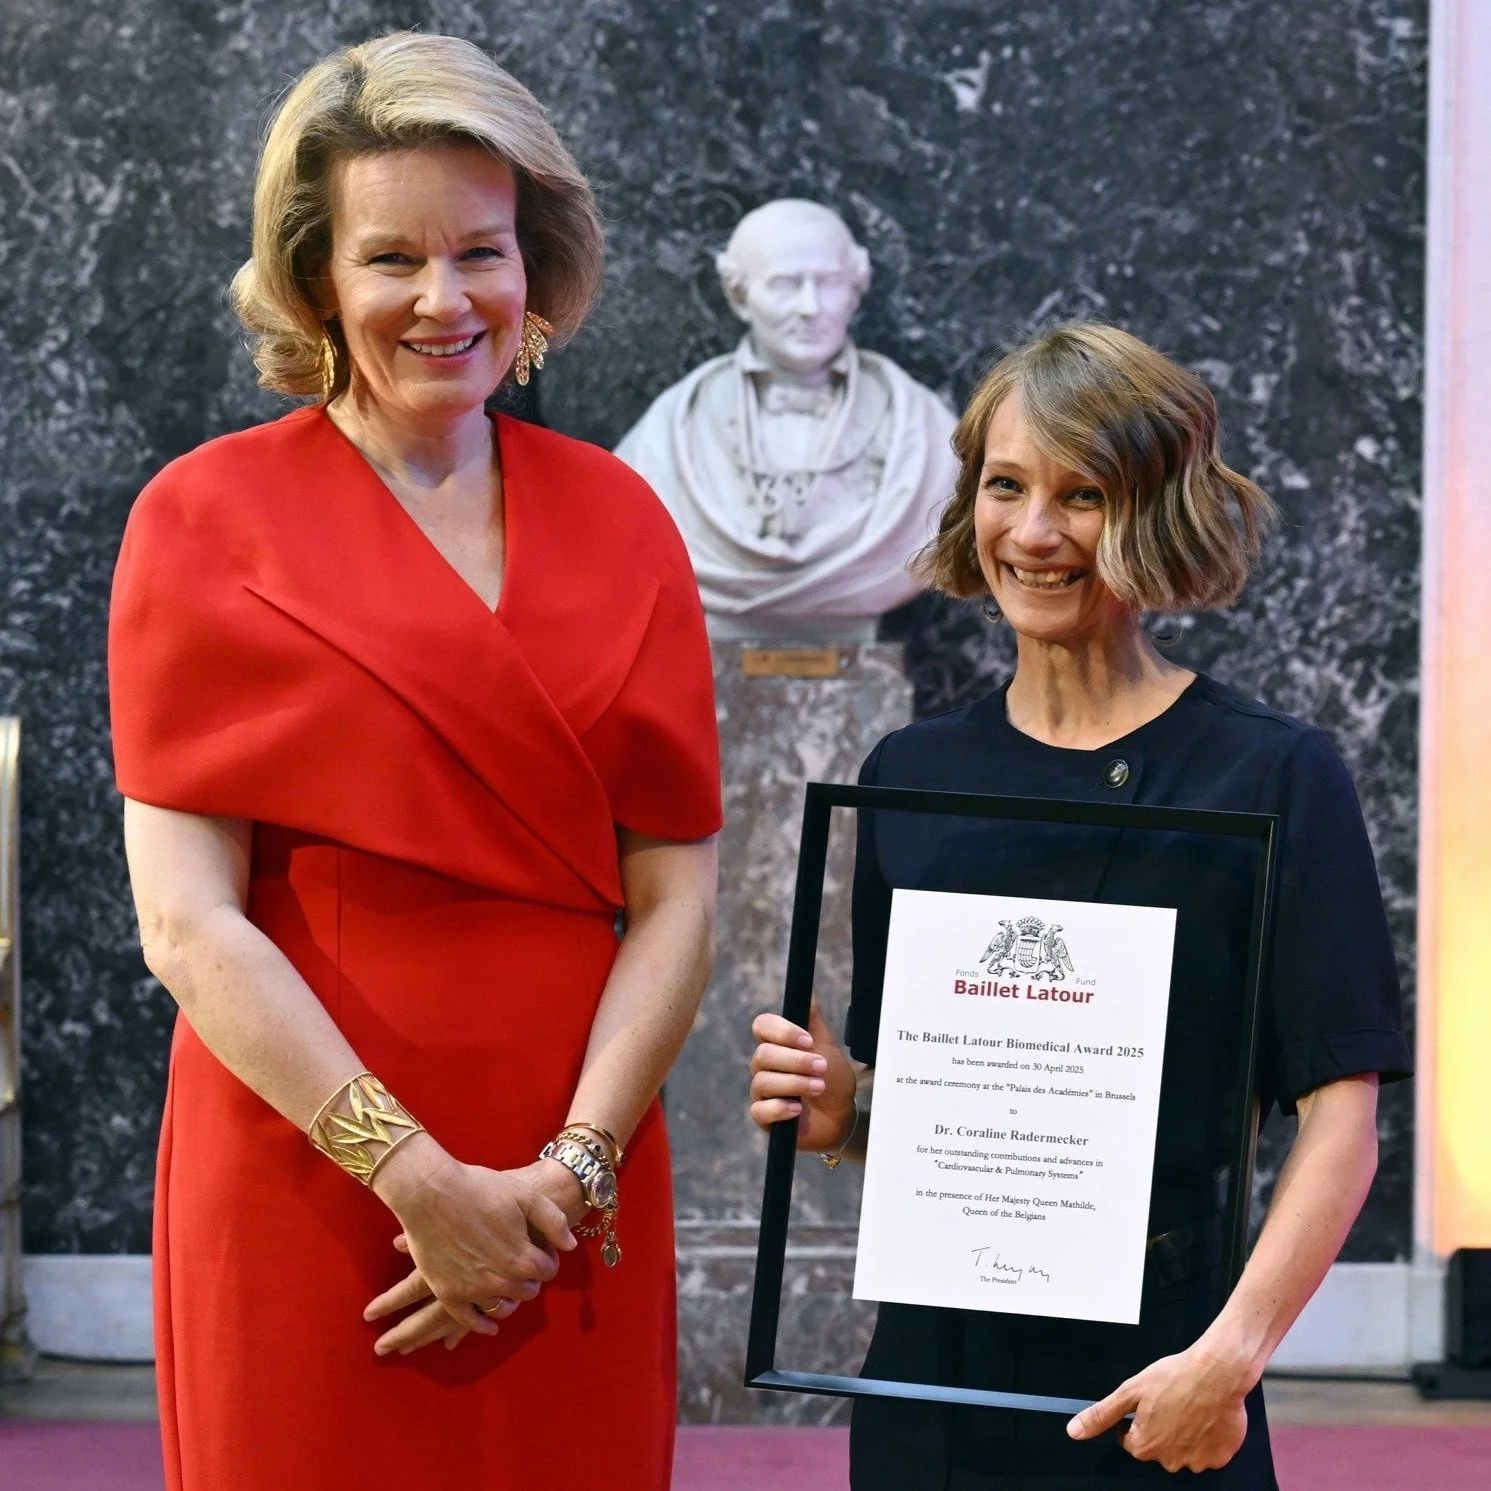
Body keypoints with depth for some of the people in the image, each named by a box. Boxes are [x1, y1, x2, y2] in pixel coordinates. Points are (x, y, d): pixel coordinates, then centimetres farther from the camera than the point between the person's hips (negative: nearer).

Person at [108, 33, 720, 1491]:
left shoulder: (617, 521, 7)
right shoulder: (207, 520, -2)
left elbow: (676, 895, 2)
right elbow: (187, 922, -9)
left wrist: (570, 1170, -11)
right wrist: (416, 1177, -15)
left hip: (577, 1197, 3)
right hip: (301, 1192, -3)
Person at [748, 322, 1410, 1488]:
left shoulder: (1274, 777, -6)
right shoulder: (910, 778, 7)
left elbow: (1342, 1111, -10)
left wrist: (1232, 1353, -19)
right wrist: (838, 1116, -6)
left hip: (1151, 1380, -4)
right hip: (933, 1357, 4)